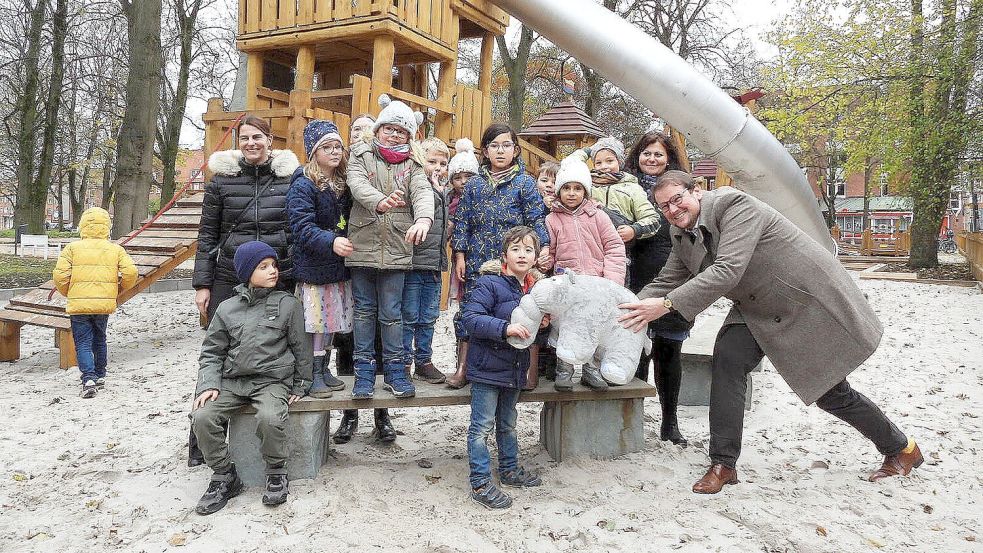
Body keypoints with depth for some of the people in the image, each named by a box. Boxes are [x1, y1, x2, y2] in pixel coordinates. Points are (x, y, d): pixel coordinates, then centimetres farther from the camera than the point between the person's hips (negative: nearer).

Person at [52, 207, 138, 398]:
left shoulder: (72, 248, -1)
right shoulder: (116, 249, 4)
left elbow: (60, 275, -7)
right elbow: (130, 273, -6)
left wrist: (67, 293, 12)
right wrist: (118, 290, 13)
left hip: (79, 304, -2)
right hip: (105, 303, 3)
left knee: (83, 343, 1)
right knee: (99, 341, 21)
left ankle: (89, 379, -13)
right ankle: (100, 375, 31)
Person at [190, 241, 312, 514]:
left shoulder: (288, 304, 3)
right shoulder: (227, 308, 9)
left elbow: (302, 348, 7)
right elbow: (212, 352, 12)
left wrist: (300, 387, 7)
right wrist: (208, 384, -3)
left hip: (272, 381, -3)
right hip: (232, 381, 3)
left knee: (270, 418, -32)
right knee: (202, 417, -20)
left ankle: (277, 474, -4)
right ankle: (224, 477, 2)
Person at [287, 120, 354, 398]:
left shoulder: (343, 183, 10)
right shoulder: (303, 186, -13)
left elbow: (350, 219, 20)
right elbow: (302, 227, -23)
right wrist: (331, 242, -37)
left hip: (338, 265, 7)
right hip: (313, 267, -7)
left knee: (331, 318, 14)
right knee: (315, 319, -2)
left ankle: (324, 369, 27)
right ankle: (312, 375, 9)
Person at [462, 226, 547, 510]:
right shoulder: (489, 283, -16)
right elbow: (469, 318, -25)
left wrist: (542, 324, -1)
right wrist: (505, 328, -33)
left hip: (515, 368, 7)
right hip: (487, 367, -7)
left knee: (508, 424, 22)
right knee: (482, 427, -1)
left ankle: (510, 470, 37)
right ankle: (481, 484, 7)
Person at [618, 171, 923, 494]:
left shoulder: (734, 205, -27)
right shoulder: (682, 235, -1)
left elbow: (727, 270, -37)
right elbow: (666, 282, 4)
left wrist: (667, 304, -43)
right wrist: (634, 309, -16)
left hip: (809, 302, -6)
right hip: (757, 310, 7)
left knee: (831, 393, 4)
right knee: (727, 358, -19)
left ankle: (900, 448, 32)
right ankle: (723, 464, -10)